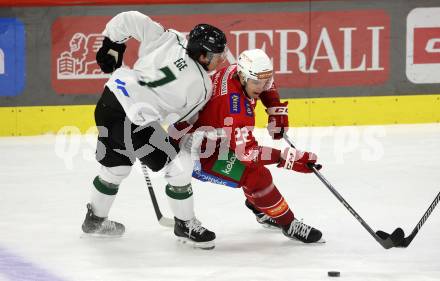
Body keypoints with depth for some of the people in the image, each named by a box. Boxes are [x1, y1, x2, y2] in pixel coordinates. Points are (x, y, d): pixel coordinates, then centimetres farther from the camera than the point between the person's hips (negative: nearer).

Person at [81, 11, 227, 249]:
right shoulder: (201, 85, -8)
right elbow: (185, 118, 6)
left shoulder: (168, 38, 0)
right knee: (178, 165, 2)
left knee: (116, 166, 28)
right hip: (135, 120, -8)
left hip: (110, 100, 8)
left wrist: (111, 46, 15)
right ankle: (185, 224, 16)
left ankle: (95, 220, 46)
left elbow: (128, 20, 2)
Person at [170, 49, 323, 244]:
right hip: (193, 151, -10)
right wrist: (289, 158, -37)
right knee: (255, 175, -15)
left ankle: (260, 209, 41)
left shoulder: (239, 72, -9)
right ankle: (289, 225, -2)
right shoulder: (235, 106, -35)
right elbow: (247, 152, -36)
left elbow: (266, 84, 17)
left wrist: (277, 110, 5)